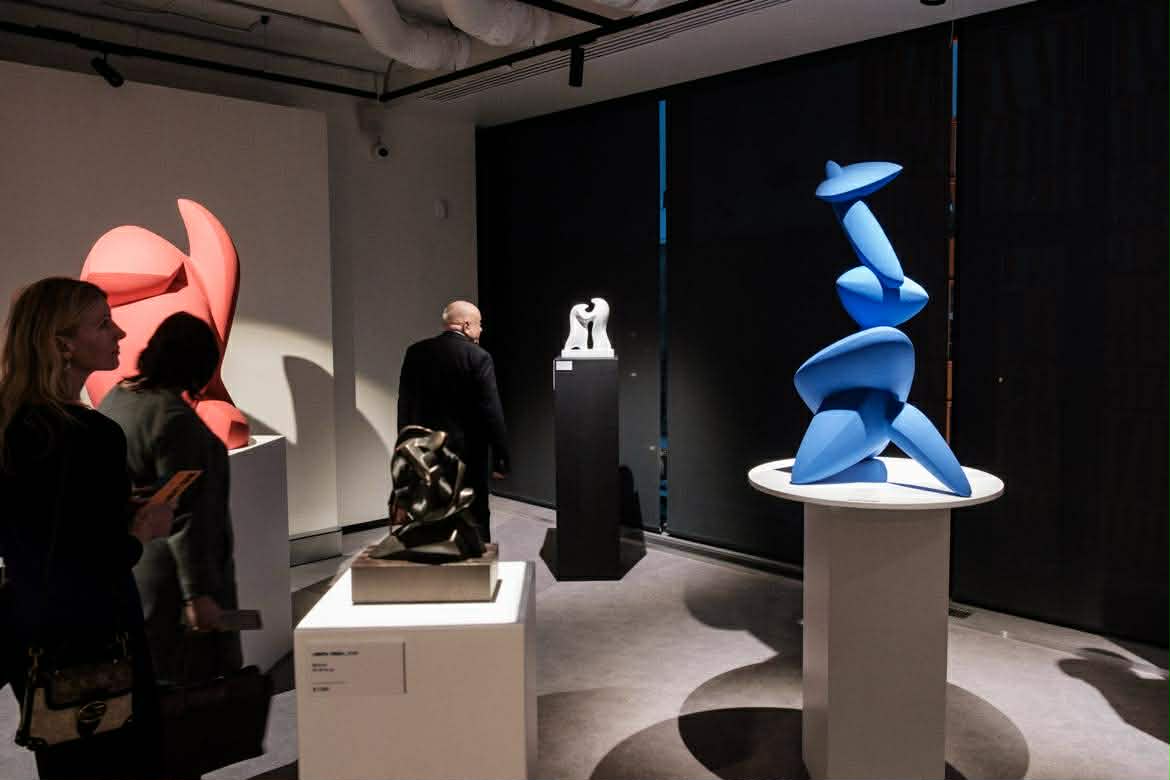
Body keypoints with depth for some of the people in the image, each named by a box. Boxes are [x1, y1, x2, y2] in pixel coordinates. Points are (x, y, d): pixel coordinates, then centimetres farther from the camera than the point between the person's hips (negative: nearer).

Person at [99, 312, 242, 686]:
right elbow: (183, 516, -24)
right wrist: (198, 593, -21)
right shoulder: (173, 417, -22)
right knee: (188, 683, 2)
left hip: (121, 571, 10)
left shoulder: (114, 398, 6)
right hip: (166, 579, -10)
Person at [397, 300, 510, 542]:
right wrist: (500, 458, -8)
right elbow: (492, 411, -14)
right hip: (467, 453, -4)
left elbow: (405, 404, 7)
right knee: (475, 522, 7)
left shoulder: (416, 352, 3)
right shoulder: (478, 357, -11)